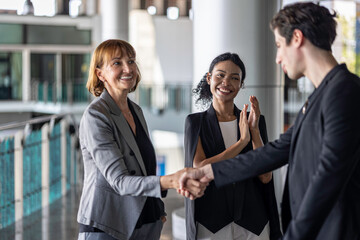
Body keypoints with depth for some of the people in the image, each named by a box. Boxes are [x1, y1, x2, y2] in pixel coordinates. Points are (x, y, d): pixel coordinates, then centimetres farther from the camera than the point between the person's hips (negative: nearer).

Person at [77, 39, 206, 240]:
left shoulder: (136, 110, 9)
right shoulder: (95, 116, -15)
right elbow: (119, 181, -23)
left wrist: (158, 210, 14)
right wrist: (170, 181, -35)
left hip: (146, 223, 7)